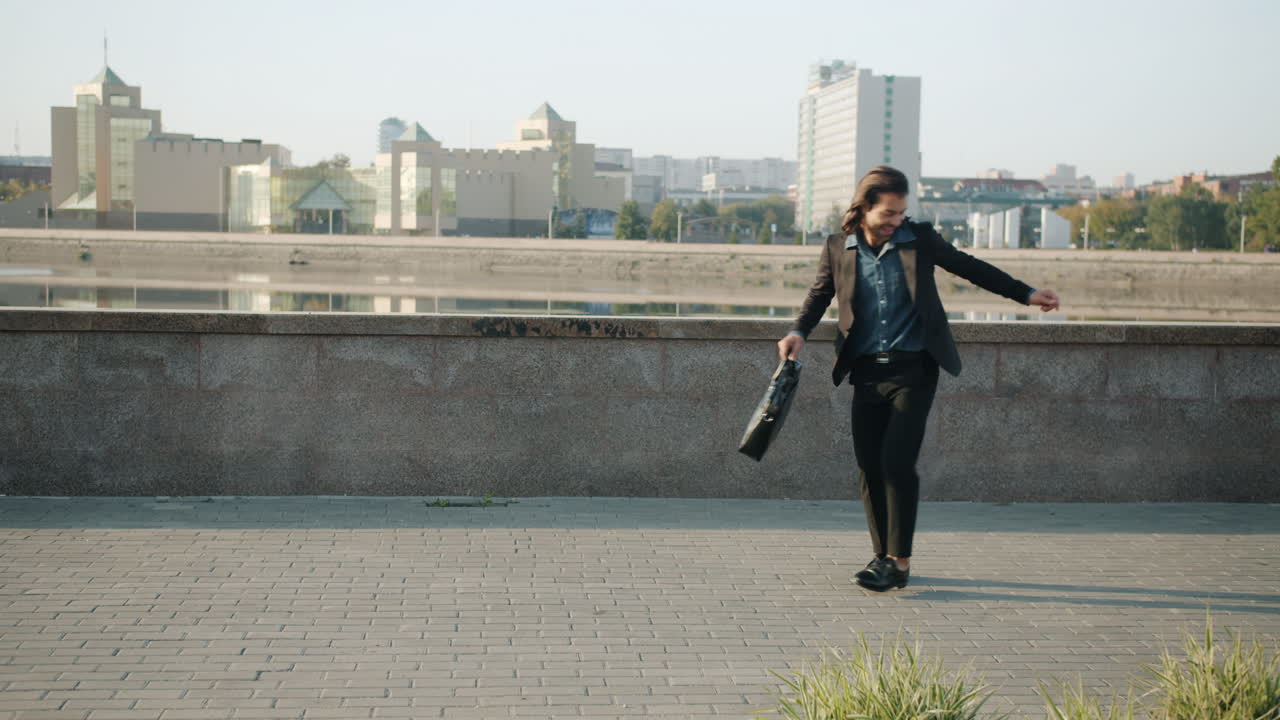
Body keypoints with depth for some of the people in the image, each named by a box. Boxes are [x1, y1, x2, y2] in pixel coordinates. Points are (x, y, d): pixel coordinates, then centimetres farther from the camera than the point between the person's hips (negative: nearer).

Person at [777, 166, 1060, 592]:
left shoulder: (920, 239, 1)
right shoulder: (838, 249, 4)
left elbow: (968, 267, 11)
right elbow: (820, 295, 17)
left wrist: (1025, 294, 14)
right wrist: (799, 332, -1)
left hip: (913, 369, -2)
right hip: (867, 372, 3)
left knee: (897, 461, -12)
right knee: (869, 467, 4)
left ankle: (899, 563, -6)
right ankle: (882, 555, 19)